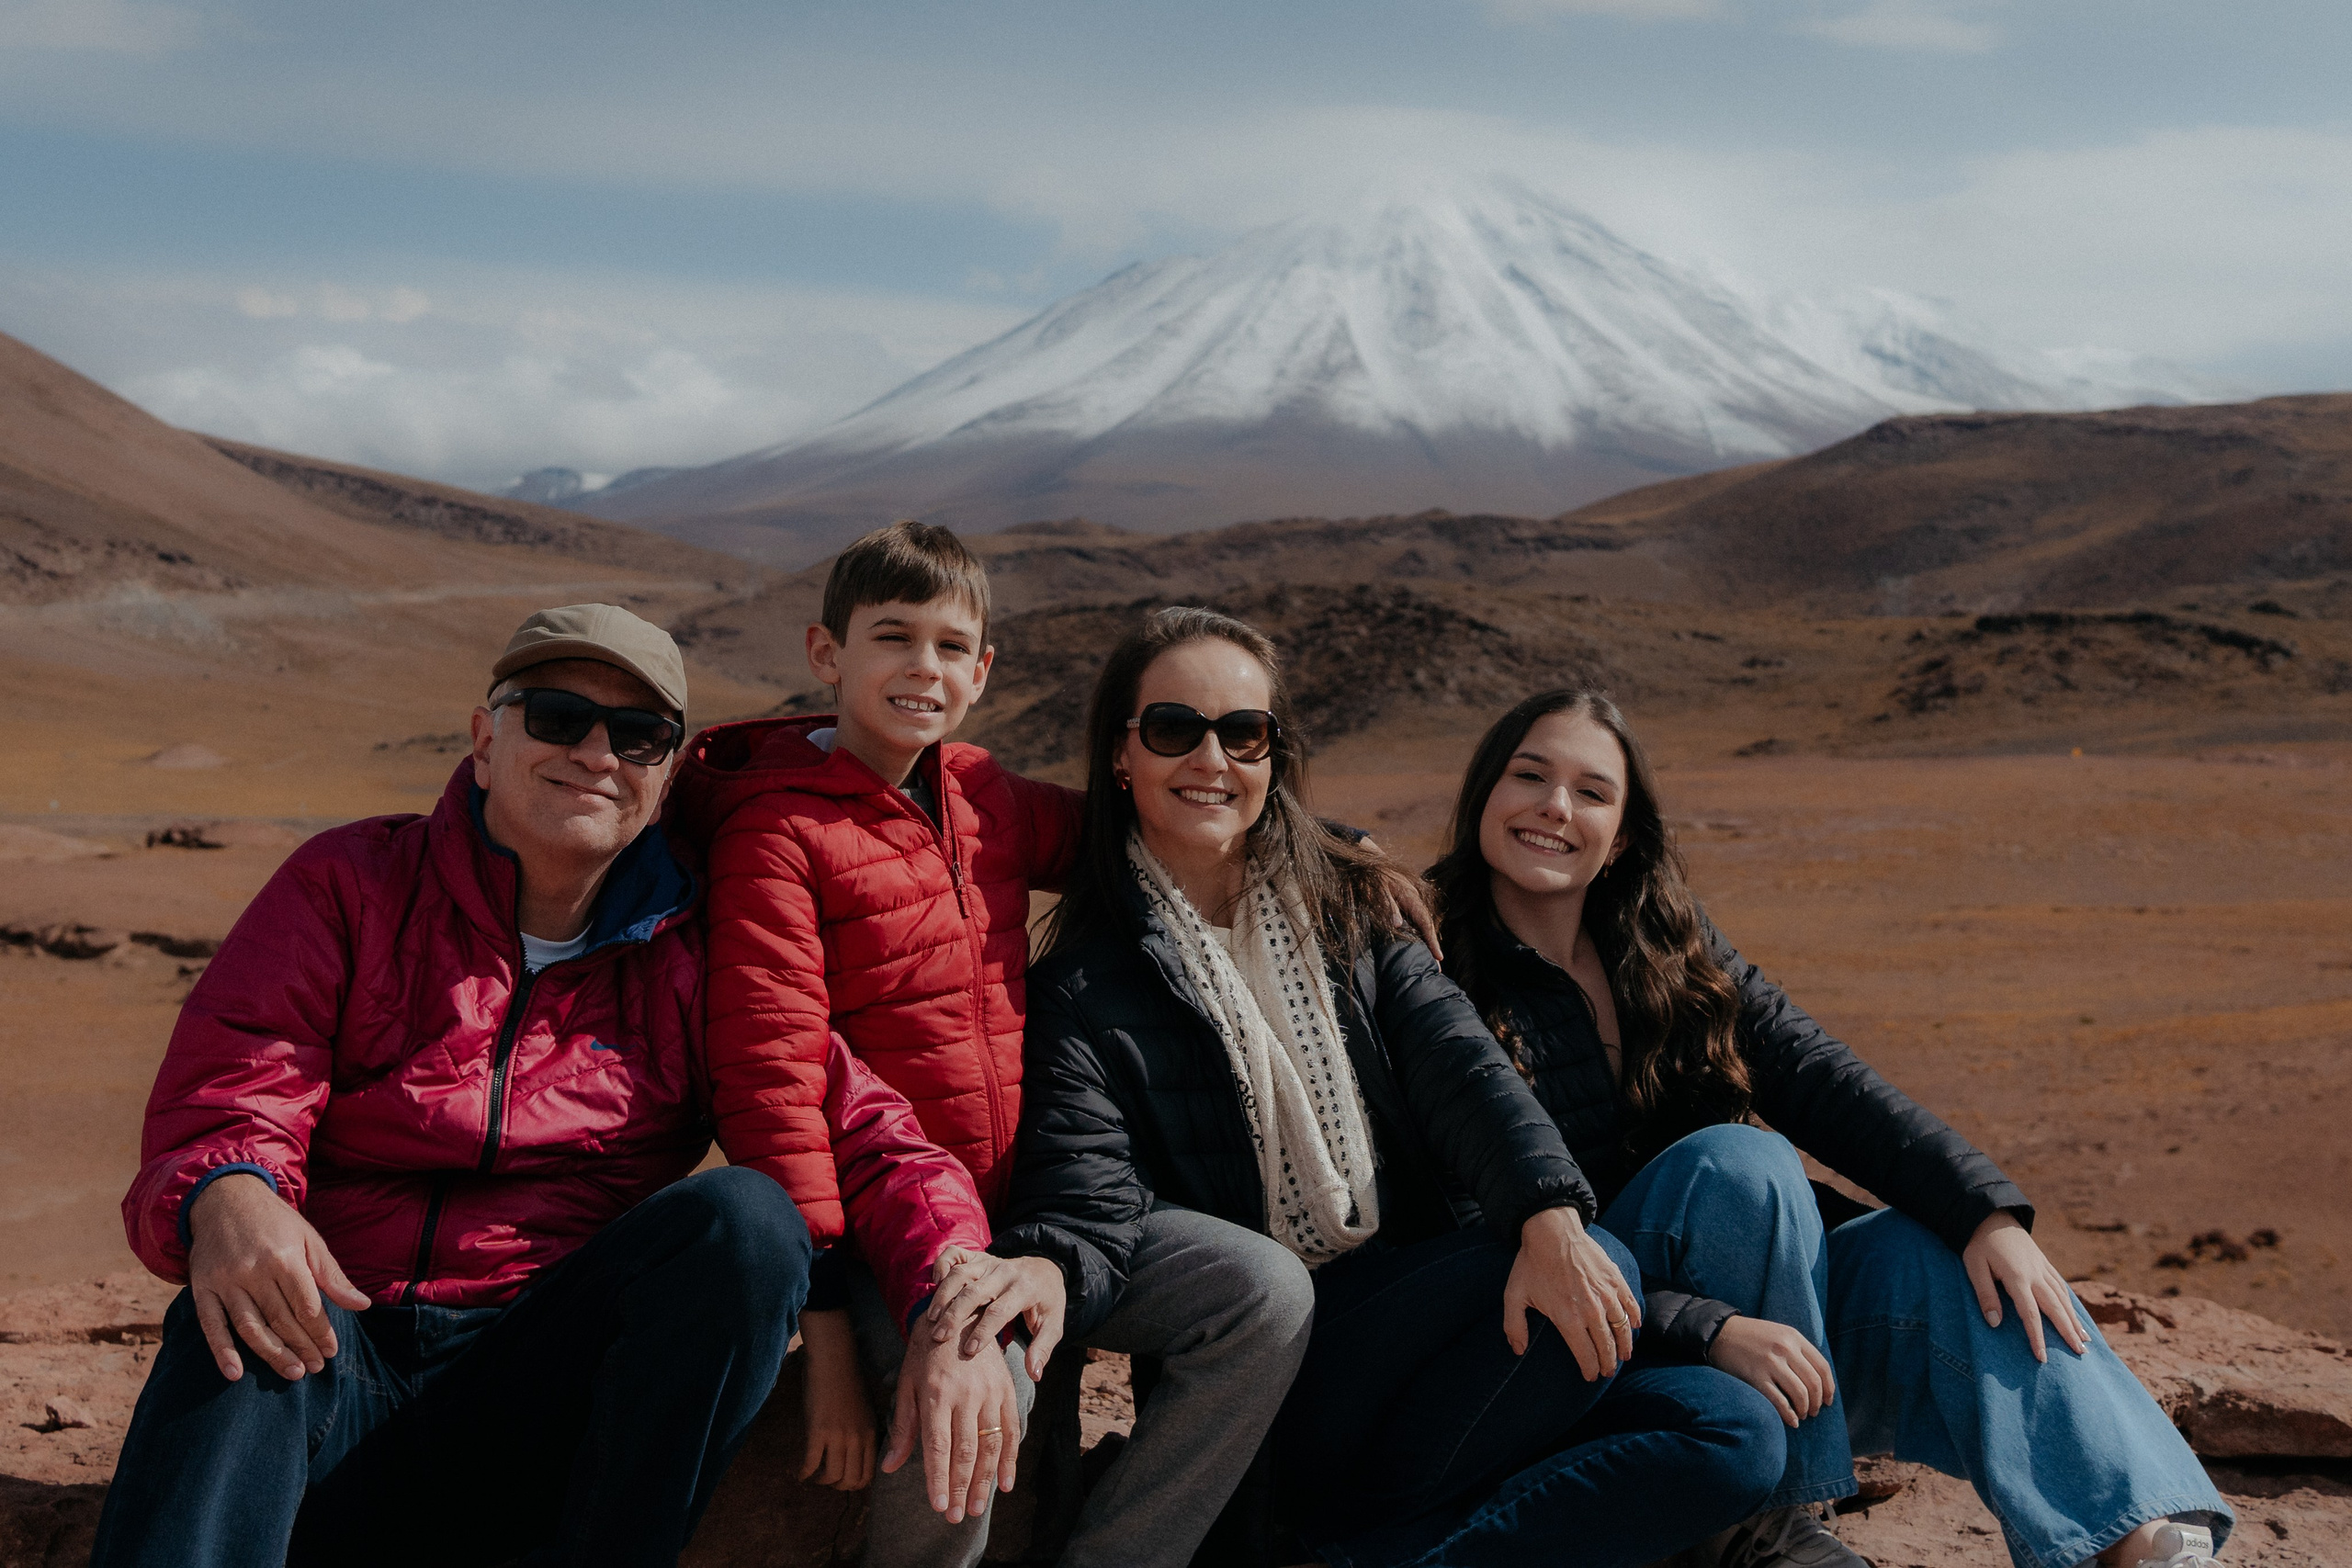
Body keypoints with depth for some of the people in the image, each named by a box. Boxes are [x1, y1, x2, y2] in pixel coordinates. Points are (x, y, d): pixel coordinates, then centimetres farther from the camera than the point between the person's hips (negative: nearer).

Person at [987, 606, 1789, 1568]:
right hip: (1267, 1357, -5)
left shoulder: (1347, 913, 14)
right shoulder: (1083, 990, 1)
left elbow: (1459, 1066, -1)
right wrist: (1038, 1273, -39)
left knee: (1735, 1433, -16)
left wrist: (1551, 1217, -22)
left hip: (1415, 1325, 6)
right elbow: (1085, 1194, -13)